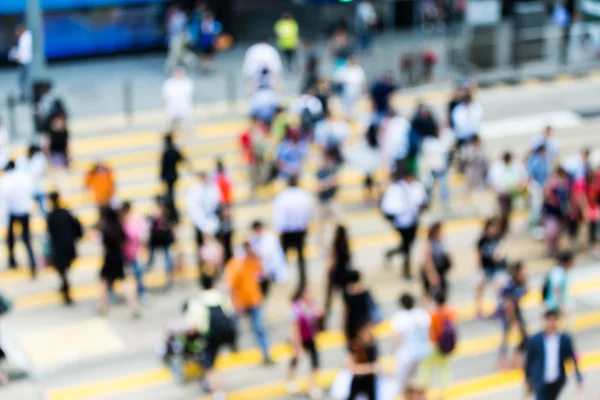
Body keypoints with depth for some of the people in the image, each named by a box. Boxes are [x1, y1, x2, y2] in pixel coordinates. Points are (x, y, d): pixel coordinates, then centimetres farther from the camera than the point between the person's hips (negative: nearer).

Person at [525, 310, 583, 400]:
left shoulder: (565, 339, -6)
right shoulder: (535, 340, -11)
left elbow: (573, 359, -1)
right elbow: (529, 359, -1)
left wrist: (579, 378, -4)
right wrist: (528, 378, 7)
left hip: (557, 382, 3)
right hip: (541, 381, -3)